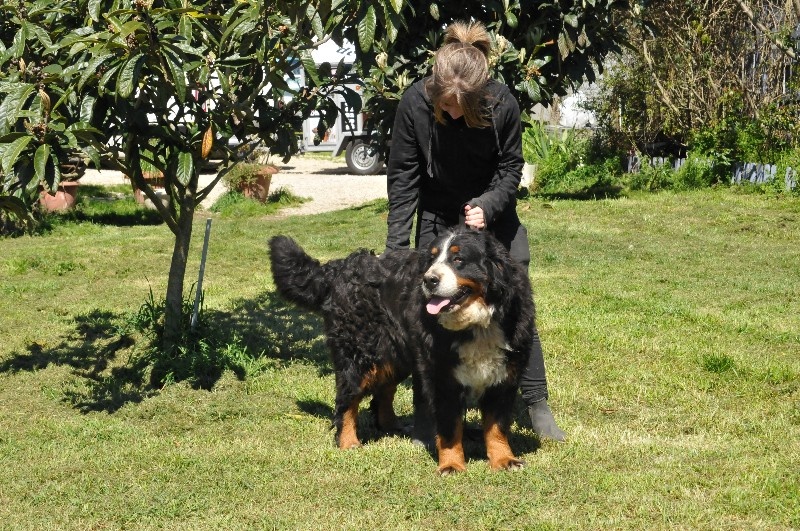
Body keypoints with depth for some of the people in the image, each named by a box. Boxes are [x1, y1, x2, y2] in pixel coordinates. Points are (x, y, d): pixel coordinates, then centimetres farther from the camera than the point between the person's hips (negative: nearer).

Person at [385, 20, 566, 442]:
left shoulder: (503, 105, -24)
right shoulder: (414, 103, -24)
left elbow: (511, 168, -10)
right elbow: (402, 177, -15)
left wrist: (488, 206, -29)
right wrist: (397, 246, -19)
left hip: (494, 214, 0)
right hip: (438, 220, 0)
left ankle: (537, 406, 12)